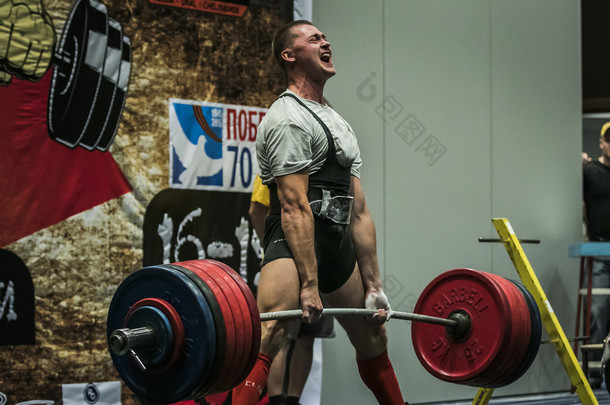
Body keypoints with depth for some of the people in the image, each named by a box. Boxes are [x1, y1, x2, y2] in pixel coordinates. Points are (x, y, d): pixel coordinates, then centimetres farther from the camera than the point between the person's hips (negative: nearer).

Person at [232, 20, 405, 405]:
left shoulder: (340, 125, 20)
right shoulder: (289, 119, -9)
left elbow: (359, 213, 16)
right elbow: (295, 208, -18)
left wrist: (373, 286, 12)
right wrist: (309, 285, -24)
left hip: (338, 246, 10)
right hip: (293, 243, -10)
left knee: (374, 339, 22)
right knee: (268, 338, -29)